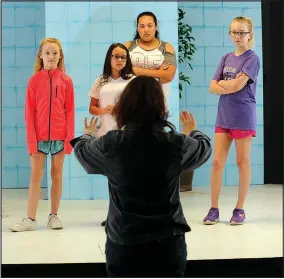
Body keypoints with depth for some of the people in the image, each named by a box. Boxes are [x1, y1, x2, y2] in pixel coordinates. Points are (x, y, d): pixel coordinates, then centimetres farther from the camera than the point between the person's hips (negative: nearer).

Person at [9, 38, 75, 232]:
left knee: (57, 175, 8)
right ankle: (31, 219, 3)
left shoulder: (66, 81, 1)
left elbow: (70, 111, 1)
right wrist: (31, 139, -8)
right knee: (35, 177, 1)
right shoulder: (34, 81, 0)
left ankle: (54, 215, 17)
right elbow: (29, 112, -2)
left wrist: (69, 138, -6)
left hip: (59, 136, 0)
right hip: (39, 136, 0)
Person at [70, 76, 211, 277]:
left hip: (123, 244, 0)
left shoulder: (111, 144, -9)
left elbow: (81, 150, 14)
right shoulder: (176, 144, -7)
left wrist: (88, 134, 38)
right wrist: (192, 131, 39)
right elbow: (205, 147, 16)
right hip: (168, 242, 1)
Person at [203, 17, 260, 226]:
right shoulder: (226, 59, 12)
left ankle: (240, 209, 12)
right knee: (217, 162, 2)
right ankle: (214, 209, 8)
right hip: (223, 117, 5)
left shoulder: (252, 58, -5)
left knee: (243, 162, 4)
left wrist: (222, 83, -1)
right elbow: (213, 88, 3)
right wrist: (232, 86, -13)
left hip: (243, 118, -5)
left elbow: (238, 84, -17)